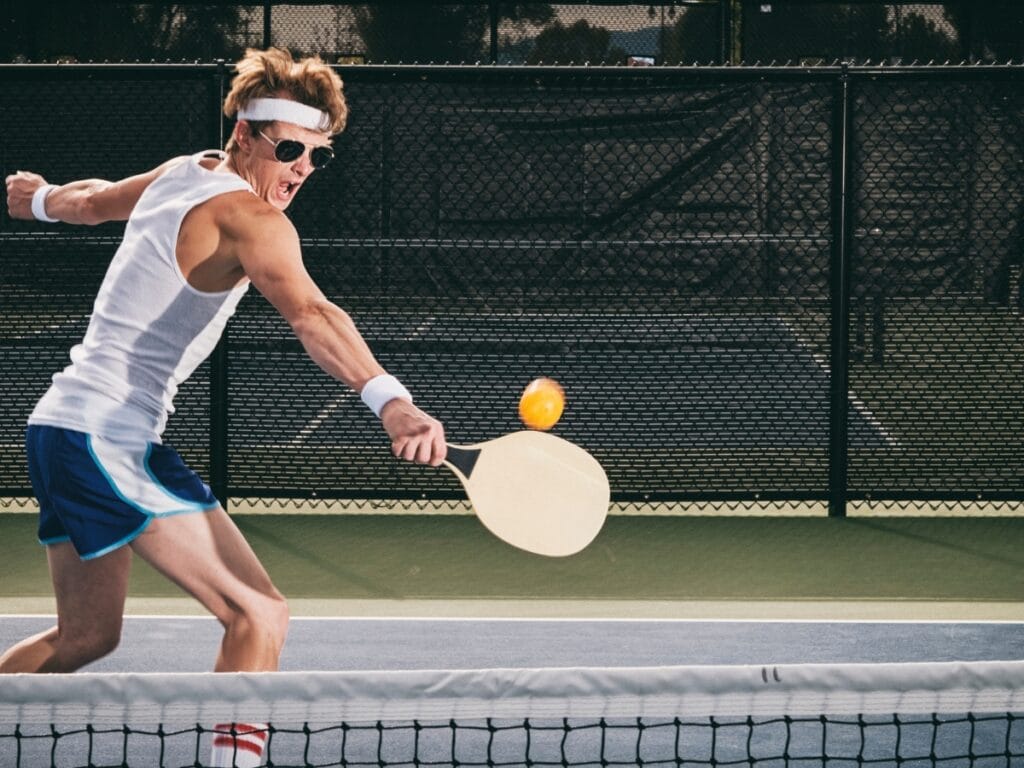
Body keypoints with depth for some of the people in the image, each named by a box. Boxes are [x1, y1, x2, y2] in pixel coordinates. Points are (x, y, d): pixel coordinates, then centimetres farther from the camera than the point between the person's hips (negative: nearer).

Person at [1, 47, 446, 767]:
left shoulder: (184, 173, 11)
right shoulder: (249, 216, -17)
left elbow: (95, 198, 32)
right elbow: (310, 315, -35)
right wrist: (390, 400, -50)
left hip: (58, 427, 10)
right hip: (113, 437, -10)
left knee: (87, 638, 24)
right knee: (260, 617, -16)